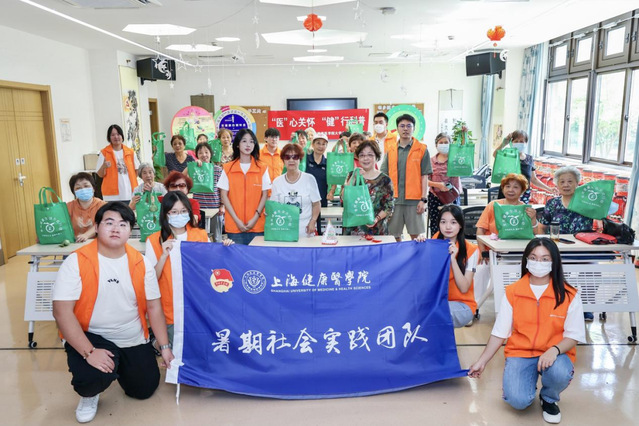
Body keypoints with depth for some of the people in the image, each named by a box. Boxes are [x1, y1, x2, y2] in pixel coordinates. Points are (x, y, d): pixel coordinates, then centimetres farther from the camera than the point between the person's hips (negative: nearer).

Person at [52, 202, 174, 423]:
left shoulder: (141, 264, -6)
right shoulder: (76, 262, -17)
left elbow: (154, 307, 0)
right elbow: (62, 312, -21)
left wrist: (165, 346, -2)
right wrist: (89, 351, -28)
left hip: (133, 340, 4)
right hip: (91, 337, -3)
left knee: (145, 390, 10)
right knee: (93, 376, -32)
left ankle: (120, 364, 42)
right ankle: (89, 395, 8)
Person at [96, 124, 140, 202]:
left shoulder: (130, 152, 11)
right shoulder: (104, 153, 5)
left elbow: (137, 171, 17)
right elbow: (100, 174, 2)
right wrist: (104, 166, -18)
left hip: (130, 194, 2)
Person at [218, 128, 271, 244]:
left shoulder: (262, 168, 4)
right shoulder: (228, 168, 3)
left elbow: (264, 195, 3)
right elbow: (224, 196, 1)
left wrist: (255, 218, -7)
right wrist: (237, 220, -7)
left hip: (257, 225, 0)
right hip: (234, 225, 0)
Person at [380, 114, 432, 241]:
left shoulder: (421, 149, 3)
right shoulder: (390, 149, 10)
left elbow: (424, 176, 1)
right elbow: (384, 176, 10)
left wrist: (423, 199, -6)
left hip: (414, 200, -2)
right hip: (394, 199, 2)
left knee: (416, 235, 1)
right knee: (395, 235, 7)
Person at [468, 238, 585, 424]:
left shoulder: (569, 295, -6)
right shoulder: (512, 292, -4)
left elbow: (574, 336, -4)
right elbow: (499, 332, 1)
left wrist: (554, 350, -25)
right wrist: (482, 361, -1)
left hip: (556, 353, 0)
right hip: (520, 353, 0)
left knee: (559, 373, -35)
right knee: (518, 400, -24)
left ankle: (549, 399, 3)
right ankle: (529, 382, 15)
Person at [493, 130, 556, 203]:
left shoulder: (529, 159, 11)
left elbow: (534, 179, 19)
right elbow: (495, 154, -23)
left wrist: (549, 189, 15)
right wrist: (504, 143, -31)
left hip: (524, 196, 3)